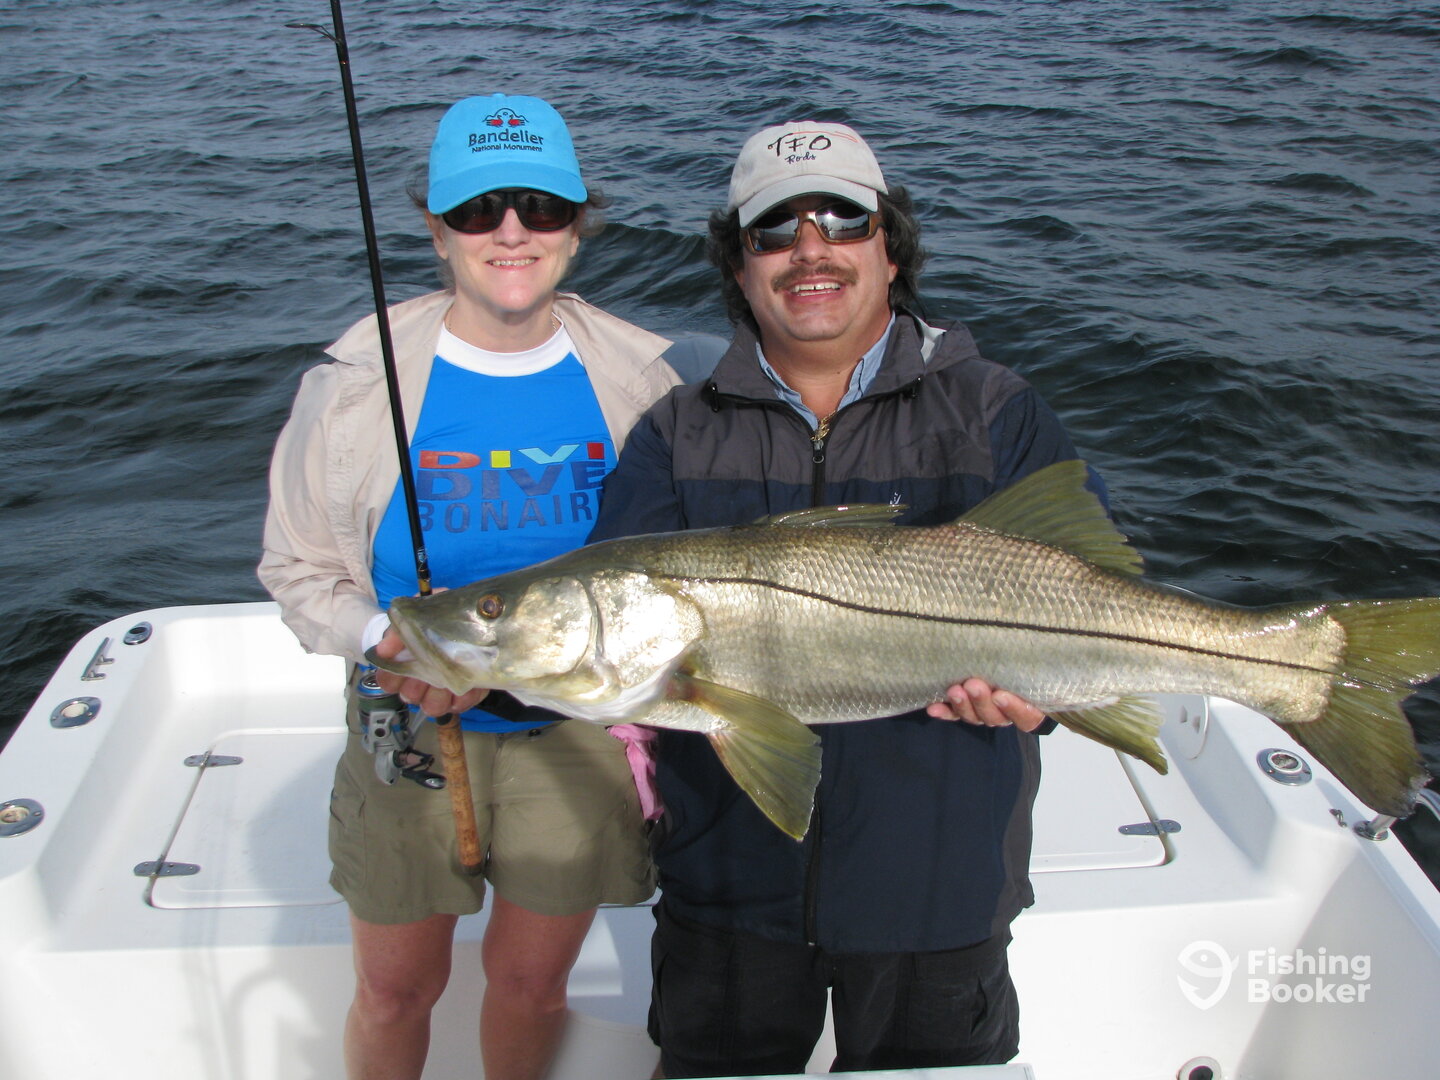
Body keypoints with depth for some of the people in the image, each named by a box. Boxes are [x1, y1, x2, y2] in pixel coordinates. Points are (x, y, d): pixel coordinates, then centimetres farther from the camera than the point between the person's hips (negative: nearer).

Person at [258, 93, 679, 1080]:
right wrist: (387, 640, -20)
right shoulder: (358, 381, -10)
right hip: (412, 727, 0)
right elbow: (299, 567, -2)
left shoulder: (638, 378, -6)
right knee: (396, 988, 14)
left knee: (531, 979, 16)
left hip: (578, 724, 1)